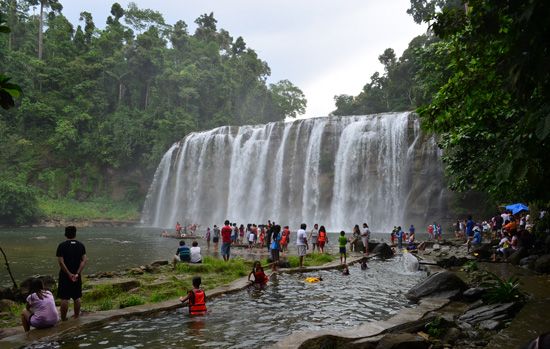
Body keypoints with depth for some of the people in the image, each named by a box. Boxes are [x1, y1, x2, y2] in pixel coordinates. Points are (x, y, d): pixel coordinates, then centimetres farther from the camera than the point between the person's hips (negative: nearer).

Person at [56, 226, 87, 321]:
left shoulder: (62, 245, -7)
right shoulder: (81, 245, 1)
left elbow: (61, 262, -14)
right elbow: (84, 260, -7)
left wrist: (69, 274, -12)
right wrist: (77, 273, -9)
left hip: (65, 275, -3)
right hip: (77, 275, 3)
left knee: (64, 298, 2)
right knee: (77, 298, 12)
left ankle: (63, 319, 6)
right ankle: (76, 316, 20)